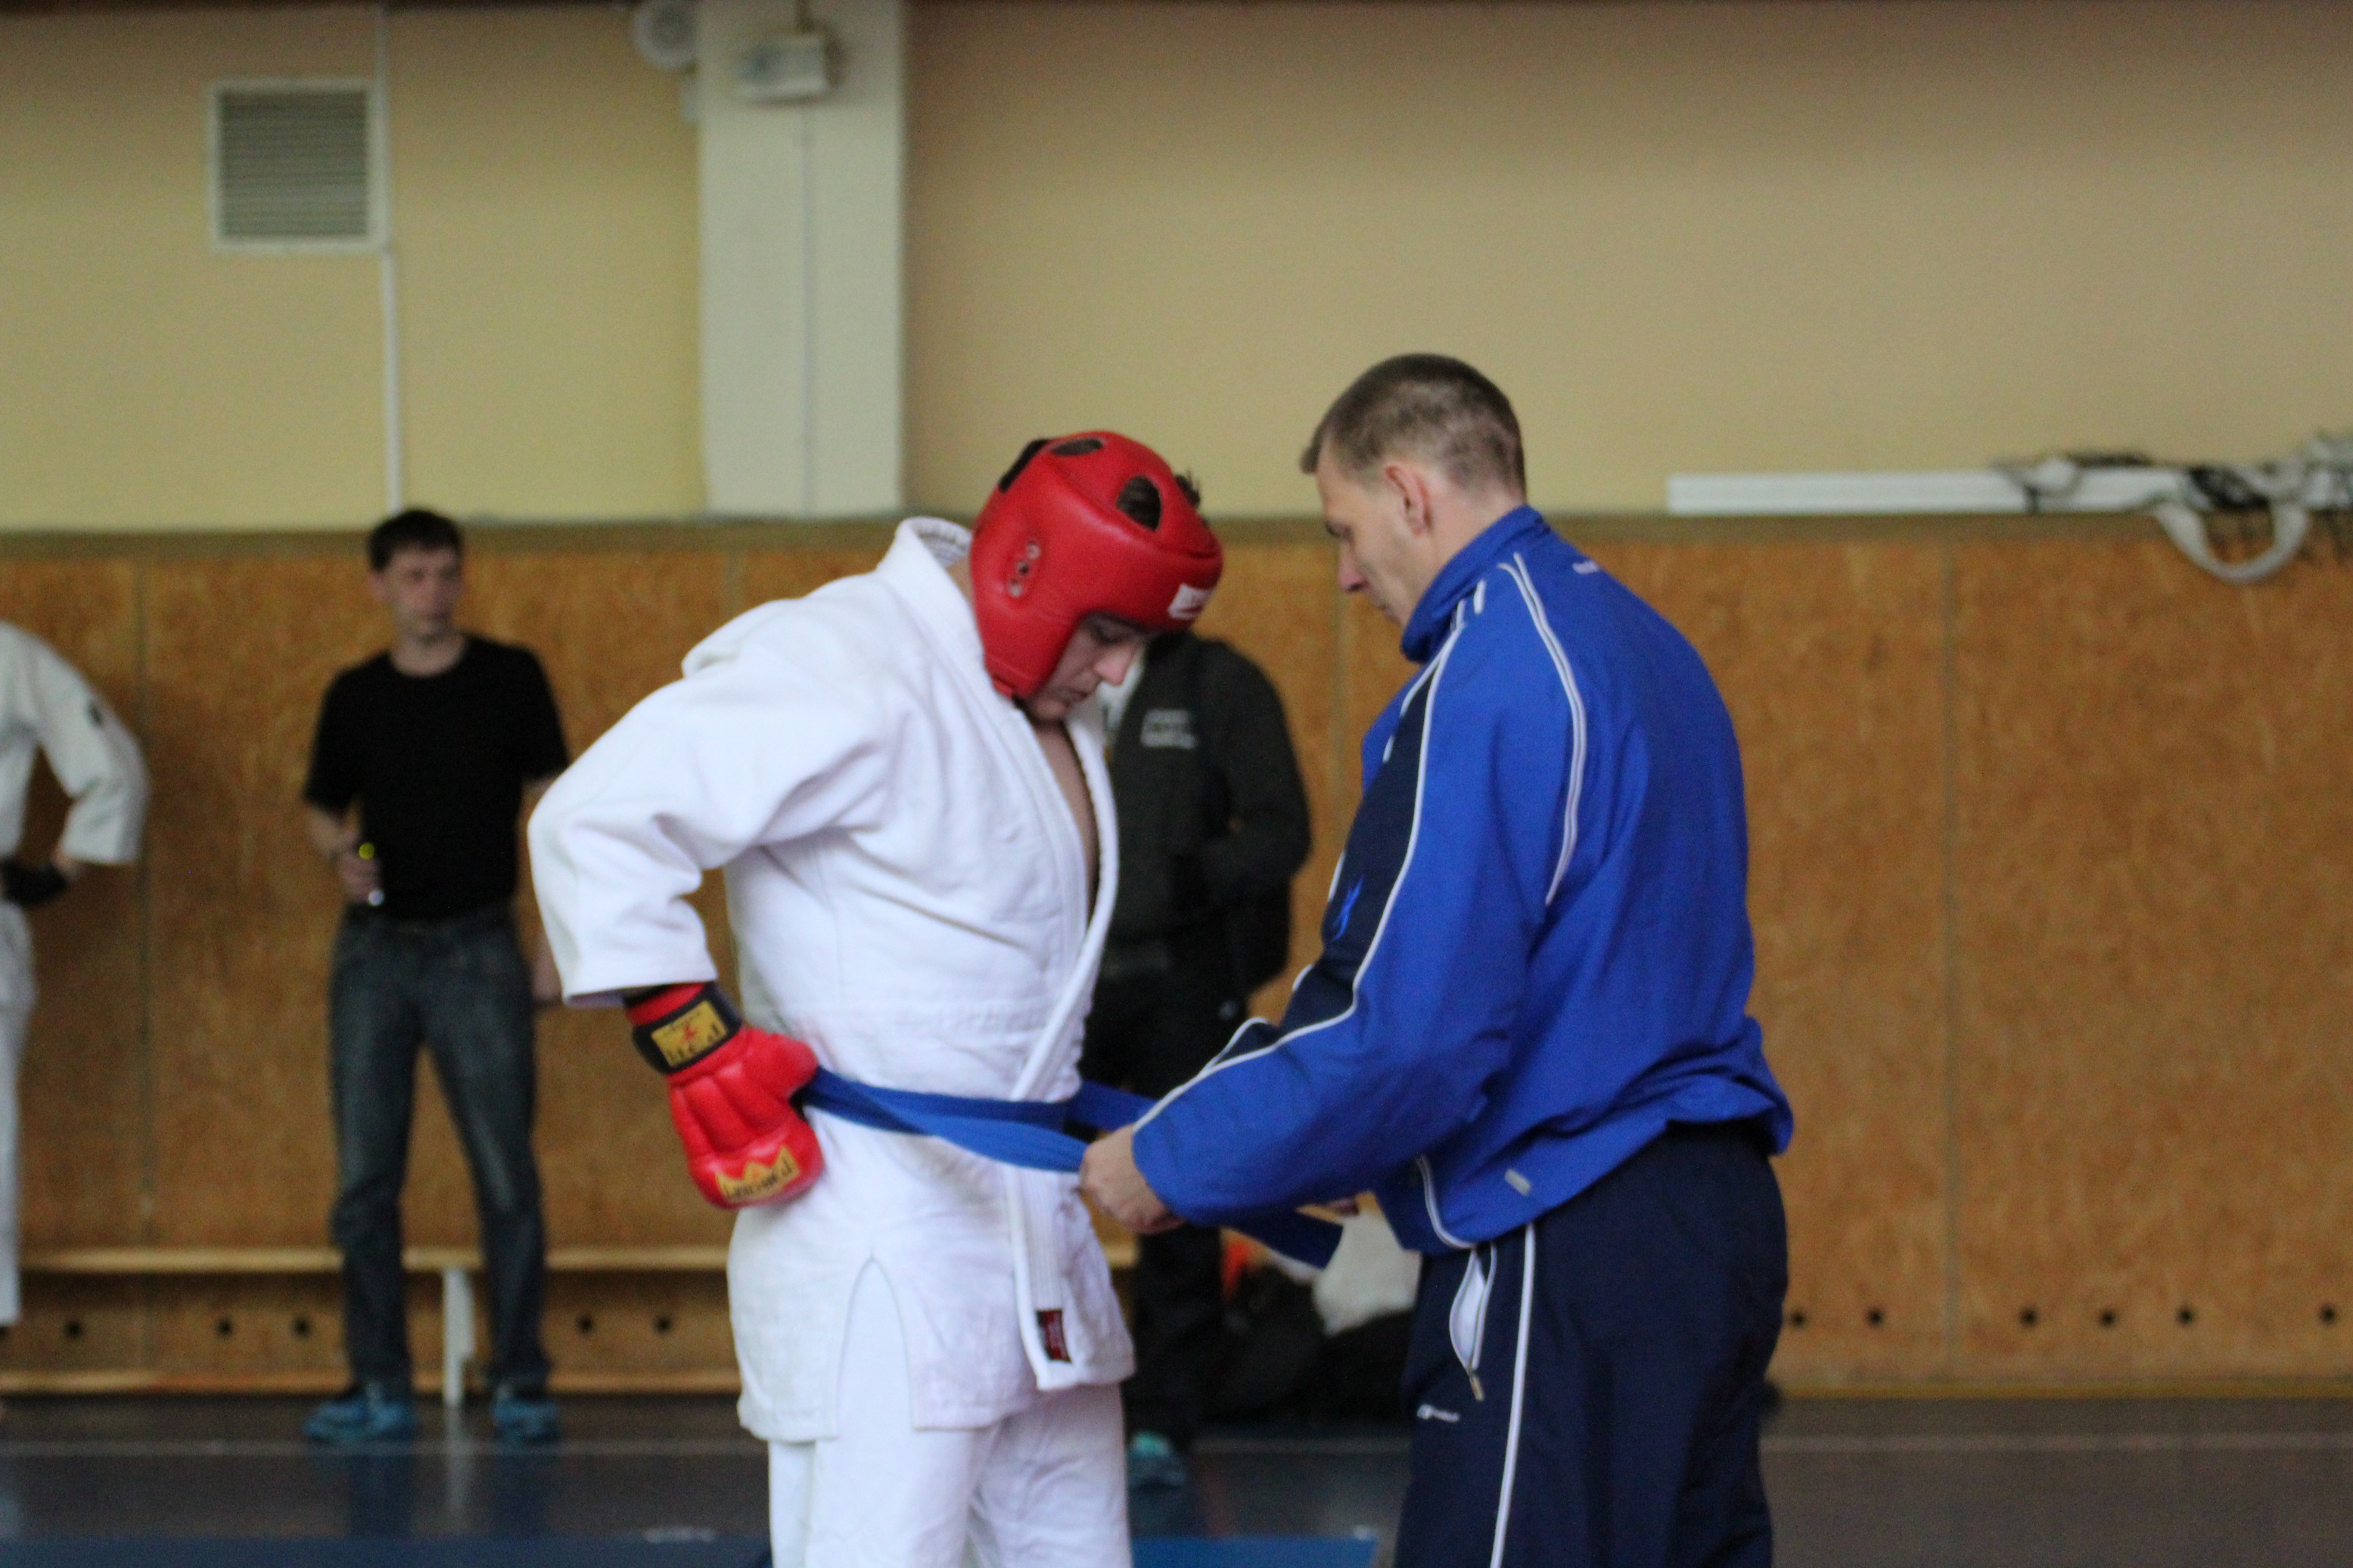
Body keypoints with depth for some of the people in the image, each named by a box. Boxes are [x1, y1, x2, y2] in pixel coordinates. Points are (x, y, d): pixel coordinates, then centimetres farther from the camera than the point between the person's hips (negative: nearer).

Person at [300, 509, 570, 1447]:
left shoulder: (510, 680, 2)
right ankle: (380, 1388, 8)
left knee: (506, 1174, -5)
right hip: (375, 948, 3)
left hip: (478, 947, -2)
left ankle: (519, 1383, 4)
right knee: (364, 1179, 1)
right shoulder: (355, 698, 8)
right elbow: (322, 808, 18)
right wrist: (340, 856, -6)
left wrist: (557, 938, -4)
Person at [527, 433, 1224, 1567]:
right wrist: (696, 1047, -22)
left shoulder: (1054, 706, 13)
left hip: (1032, 1214, 10)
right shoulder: (860, 671, -18)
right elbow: (597, 820, -22)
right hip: (880, 1247, -10)